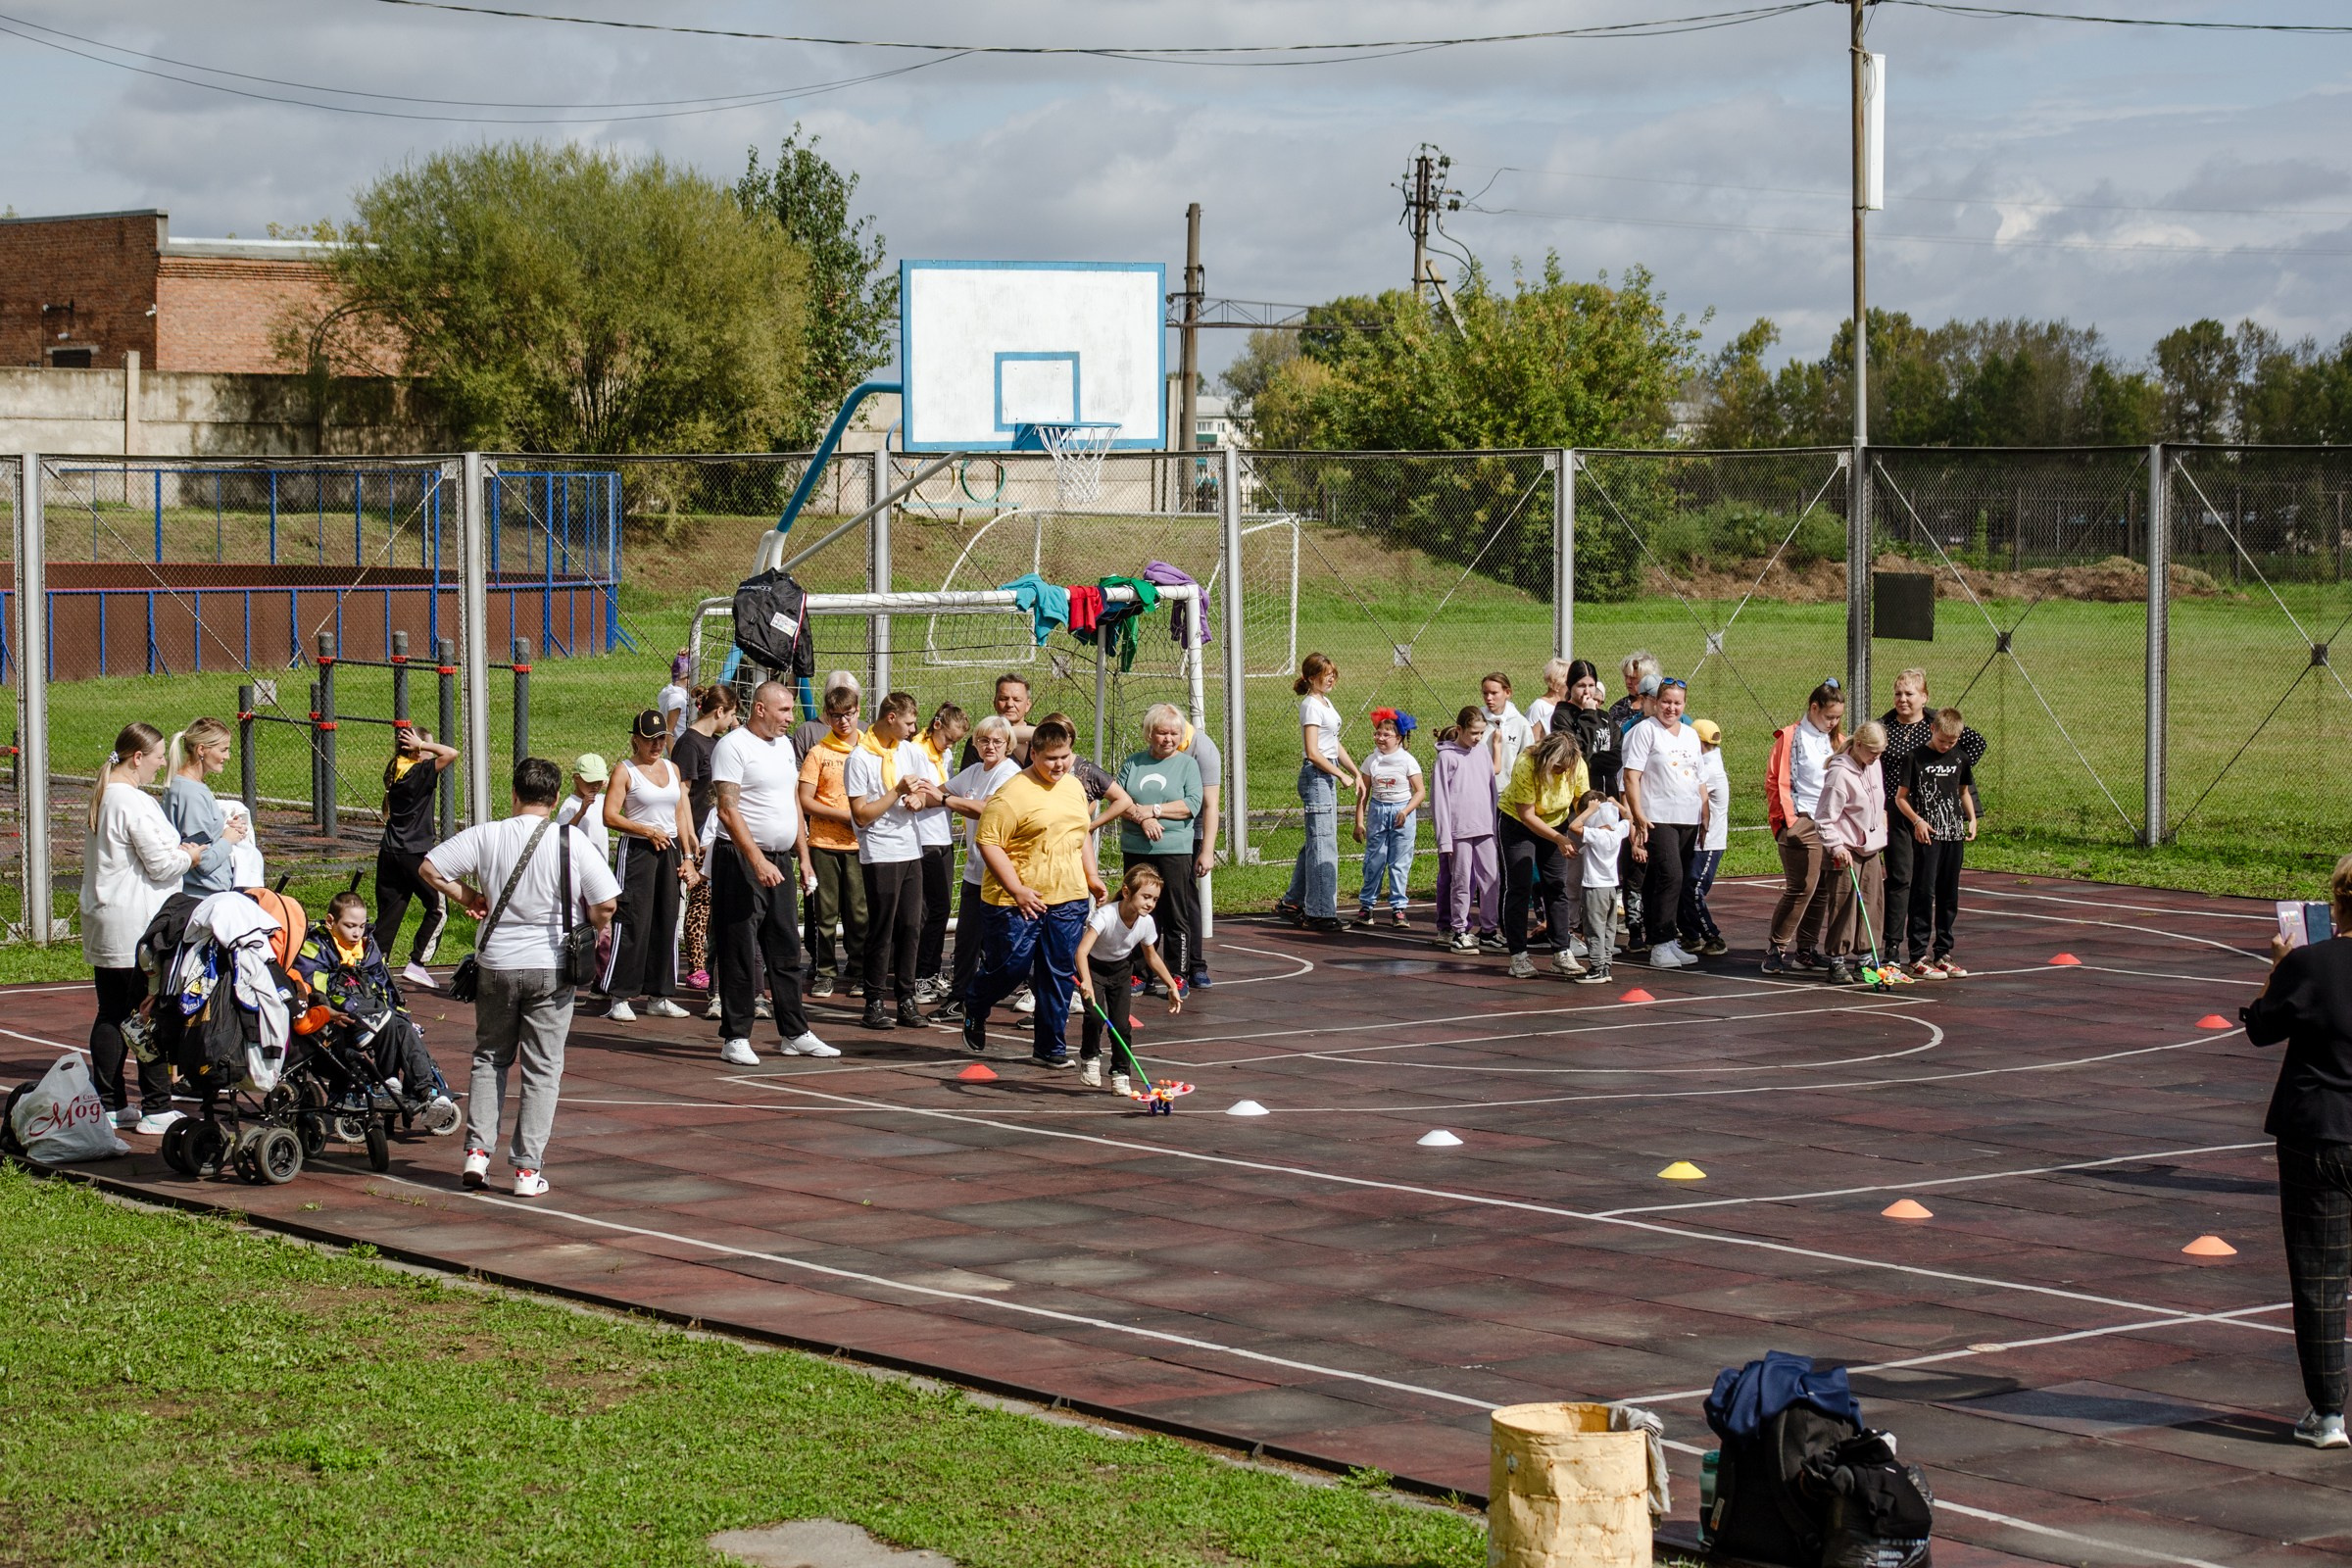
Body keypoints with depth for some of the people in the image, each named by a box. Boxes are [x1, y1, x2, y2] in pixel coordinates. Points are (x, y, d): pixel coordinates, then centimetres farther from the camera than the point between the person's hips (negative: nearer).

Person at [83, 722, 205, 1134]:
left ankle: (109, 1103, 15)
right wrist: (190, 856, 2)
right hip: (138, 928, -10)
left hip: (103, 927, 10)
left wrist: (176, 850, 9)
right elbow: (162, 866, -18)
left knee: (110, 1014, 12)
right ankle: (155, 1108, 0)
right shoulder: (135, 803, -18)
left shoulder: (100, 797, 13)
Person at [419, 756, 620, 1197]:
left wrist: (467, 896, 10)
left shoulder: (486, 836, -5)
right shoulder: (572, 841, -9)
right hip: (551, 967, -2)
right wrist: (594, 930, 10)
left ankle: (477, 1151, 8)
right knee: (542, 1068, 6)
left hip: (496, 965, 2)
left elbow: (429, 868, -3)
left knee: (490, 1057, 19)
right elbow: (606, 903, -11)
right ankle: (528, 1169, 4)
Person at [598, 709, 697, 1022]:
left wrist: (687, 856, 10)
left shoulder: (672, 769, 13)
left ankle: (658, 996, 15)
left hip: (670, 851, 6)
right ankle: (619, 998, -6)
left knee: (666, 923, 7)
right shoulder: (625, 771, -5)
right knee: (633, 924, -9)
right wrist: (649, 832, -16)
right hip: (636, 852, -6)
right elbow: (610, 816, -12)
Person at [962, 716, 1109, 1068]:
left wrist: (1092, 877, 19)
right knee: (1008, 969, 2)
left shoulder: (1074, 788, 12)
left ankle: (1049, 1047, 13)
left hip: (1068, 900, 6)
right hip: (1015, 904, -6)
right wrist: (1017, 890, -18)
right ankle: (974, 1012, 31)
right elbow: (988, 842, -17)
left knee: (1060, 974, 4)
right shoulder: (1012, 794, -14)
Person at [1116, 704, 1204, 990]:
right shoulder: (1133, 763, 11)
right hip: (1135, 850, 2)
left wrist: (1153, 810, -12)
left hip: (1175, 850, -2)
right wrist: (1142, 818, -14)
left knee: (1177, 915, 0)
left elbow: (1192, 805, -7)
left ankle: (1178, 975, 6)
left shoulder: (1187, 764, 5)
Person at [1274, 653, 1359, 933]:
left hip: (1327, 776, 10)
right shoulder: (1311, 706, -14)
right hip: (1315, 776, -10)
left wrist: (1356, 772, 17)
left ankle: (1292, 903, 22)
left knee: (1316, 842, 14)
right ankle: (1320, 912, -6)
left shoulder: (1325, 702, 15)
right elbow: (1313, 753, -20)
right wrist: (1341, 775, -17)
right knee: (1322, 843, -8)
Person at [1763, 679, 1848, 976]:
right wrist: (1787, 819, -11)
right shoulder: (1790, 738, -4)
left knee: (1822, 889, 8)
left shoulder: (1838, 740, 15)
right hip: (1802, 823, -7)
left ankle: (1806, 949, 18)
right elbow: (1774, 781, -7)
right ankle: (1775, 950, -6)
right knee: (1801, 887, -13)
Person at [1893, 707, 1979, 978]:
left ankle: (1943, 953, 16)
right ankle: (1918, 958, -6)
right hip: (1927, 835, -5)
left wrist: (1972, 818, 9)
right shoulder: (1916, 758, -5)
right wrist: (1917, 820, -16)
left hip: (1954, 834, 5)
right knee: (1924, 893, -8)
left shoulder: (1960, 759, 10)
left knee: (1949, 895, 9)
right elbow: (1900, 797, -2)